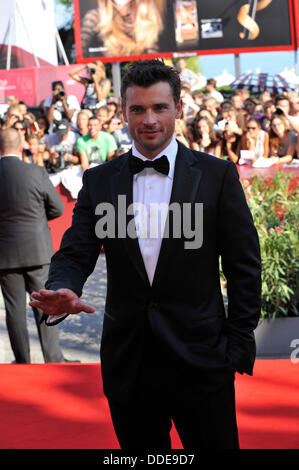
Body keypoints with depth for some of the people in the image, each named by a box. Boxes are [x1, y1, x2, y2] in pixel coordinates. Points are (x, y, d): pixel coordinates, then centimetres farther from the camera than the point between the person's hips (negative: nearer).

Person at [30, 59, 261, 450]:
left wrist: (239, 345, -3)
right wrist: (61, 293, -21)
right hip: (128, 365, 2)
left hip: (200, 361, -2)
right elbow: (74, 254, 2)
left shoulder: (217, 175, -1)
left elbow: (245, 265, 0)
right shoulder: (99, 181, 6)